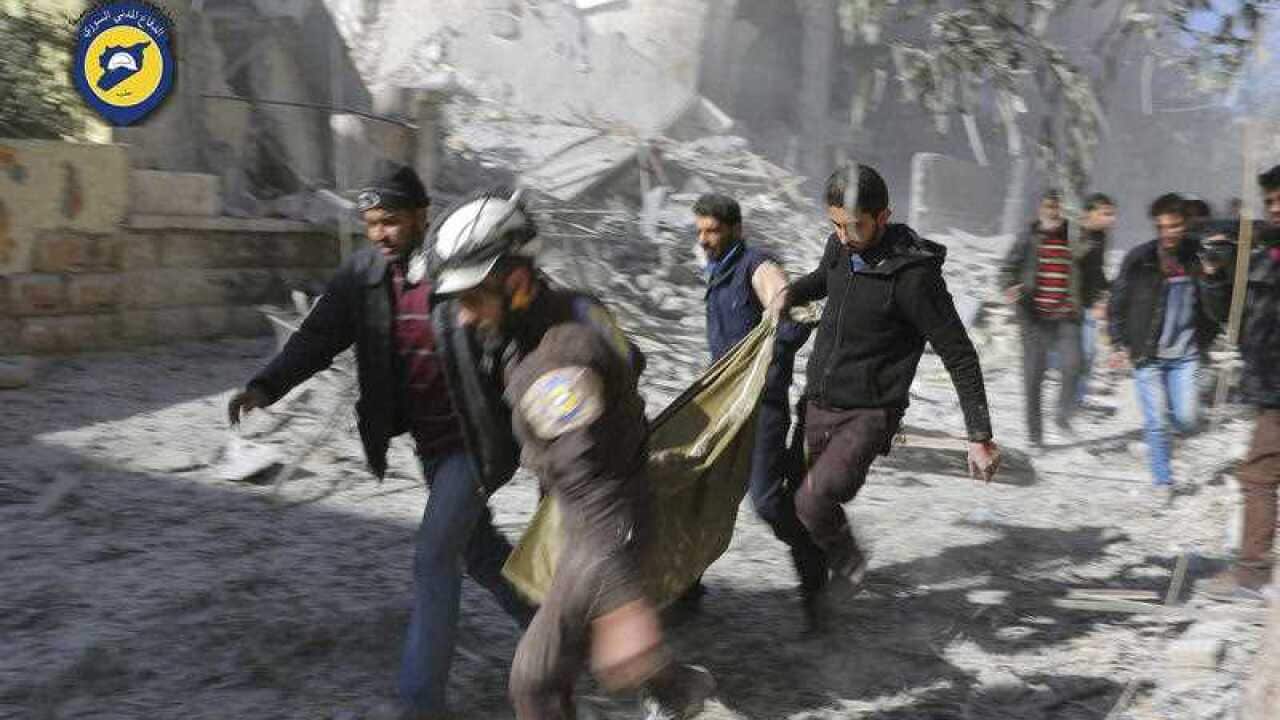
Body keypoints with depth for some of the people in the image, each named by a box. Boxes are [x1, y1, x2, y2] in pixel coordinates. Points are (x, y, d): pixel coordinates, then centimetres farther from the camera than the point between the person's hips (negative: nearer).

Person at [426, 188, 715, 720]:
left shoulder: (557, 362, -33)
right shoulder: (571, 306, -4)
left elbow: (593, 486, -44)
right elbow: (628, 361, 17)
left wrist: (622, 603, -51)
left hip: (608, 522, -10)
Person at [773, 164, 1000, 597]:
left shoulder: (913, 274, -21)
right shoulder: (841, 246, 0)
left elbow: (959, 355, -16)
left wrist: (980, 437, -16)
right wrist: (790, 293, 4)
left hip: (869, 414, -7)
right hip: (817, 405, 7)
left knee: (814, 501, -22)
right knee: (807, 501, 14)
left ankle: (848, 562, 8)